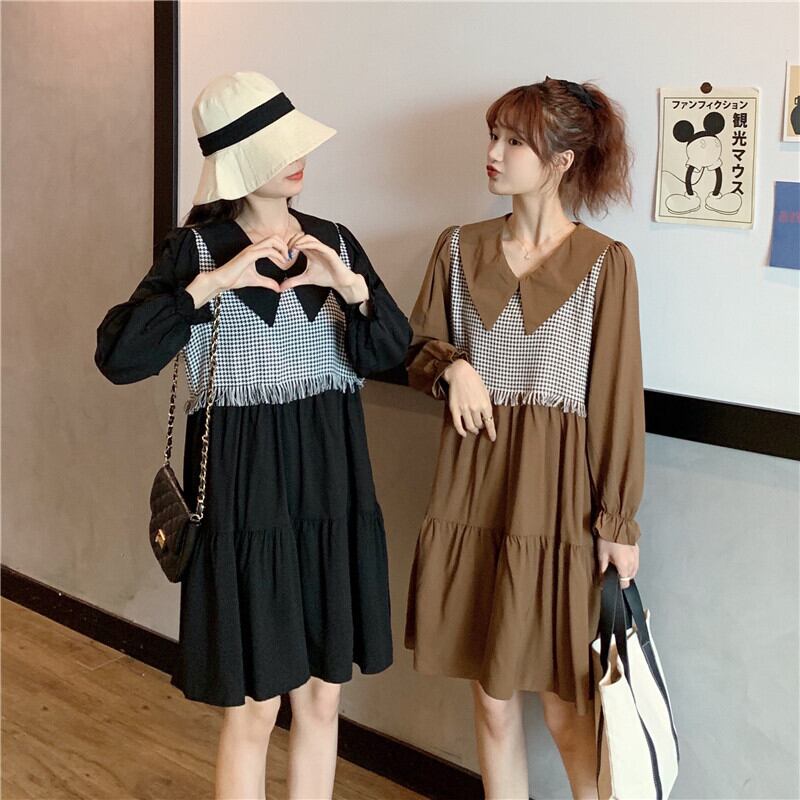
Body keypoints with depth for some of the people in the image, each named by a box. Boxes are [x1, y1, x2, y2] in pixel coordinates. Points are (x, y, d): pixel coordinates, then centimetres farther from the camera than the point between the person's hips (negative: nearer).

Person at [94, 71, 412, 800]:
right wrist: (211, 284, -26)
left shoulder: (335, 241, 6)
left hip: (332, 489, 4)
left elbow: (390, 351, 0)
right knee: (255, 709, 6)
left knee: (322, 697, 14)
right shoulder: (196, 248, -7)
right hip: (249, 494, -4)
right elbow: (118, 356, -18)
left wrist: (352, 288, -17)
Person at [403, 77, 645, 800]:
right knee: (492, 699, 11)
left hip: (559, 496, -3)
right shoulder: (460, 248, 6)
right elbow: (418, 348, 14)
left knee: (567, 707, 2)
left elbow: (618, 396, -5)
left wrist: (619, 521, -6)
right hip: (474, 488, 4)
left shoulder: (605, 263, -5)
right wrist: (451, 367, -10)